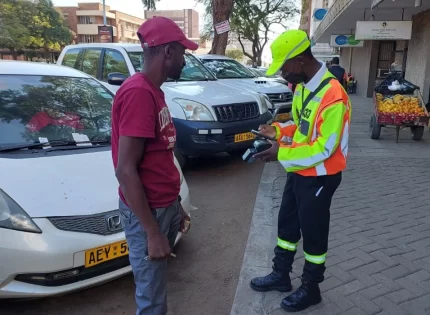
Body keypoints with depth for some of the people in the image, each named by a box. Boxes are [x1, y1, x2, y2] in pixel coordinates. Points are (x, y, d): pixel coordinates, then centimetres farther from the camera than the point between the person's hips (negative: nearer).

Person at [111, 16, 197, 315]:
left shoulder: (153, 90, 10)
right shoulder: (138, 93, -21)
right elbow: (125, 170, -23)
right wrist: (152, 231, -21)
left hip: (165, 205, 9)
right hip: (148, 212, -9)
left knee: (157, 284, 22)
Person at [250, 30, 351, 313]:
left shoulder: (332, 95, -27)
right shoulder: (303, 85, 2)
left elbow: (323, 149, -26)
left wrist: (281, 153, -24)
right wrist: (279, 130, -2)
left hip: (320, 177, -9)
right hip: (298, 171, 9)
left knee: (313, 233, 9)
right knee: (287, 224, 20)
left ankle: (311, 289, 31)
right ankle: (281, 275, 40)